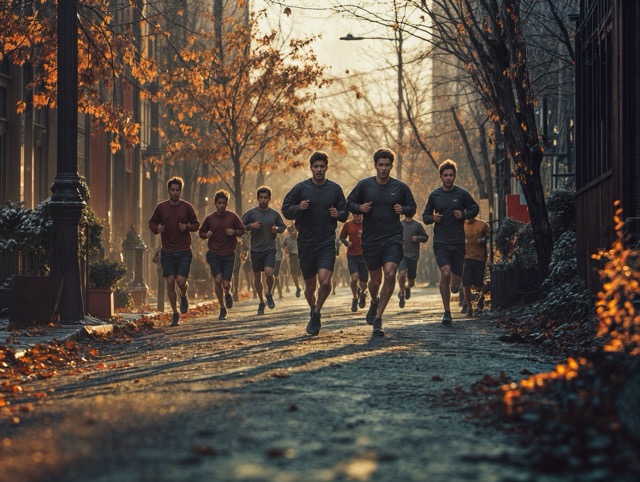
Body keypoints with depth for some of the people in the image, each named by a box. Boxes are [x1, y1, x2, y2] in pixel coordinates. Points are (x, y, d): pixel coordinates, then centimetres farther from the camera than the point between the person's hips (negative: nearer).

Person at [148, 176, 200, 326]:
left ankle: (183, 297, 27)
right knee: (170, 282, -2)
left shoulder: (187, 207, 1)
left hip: (184, 252, -1)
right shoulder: (161, 207, 3)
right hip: (167, 252, 1)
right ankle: (175, 314, 11)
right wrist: (156, 229, -9)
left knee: (181, 281, -9)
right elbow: (152, 223, 12)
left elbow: (196, 224, 8)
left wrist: (187, 227, -12)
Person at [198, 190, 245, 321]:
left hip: (229, 254, 0)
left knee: (226, 284, -6)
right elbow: (201, 232, 14)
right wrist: (206, 235, -8)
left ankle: (228, 294, 33)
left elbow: (242, 230, 9)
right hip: (214, 254, 0)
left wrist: (234, 232, -11)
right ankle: (222, 308, 4)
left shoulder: (232, 216, 0)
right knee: (217, 279, -13)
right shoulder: (209, 218, 2)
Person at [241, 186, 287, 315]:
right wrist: (250, 226, -13)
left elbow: (283, 226, 18)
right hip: (256, 250, 1)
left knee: (269, 273, -19)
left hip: (270, 249, -1)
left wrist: (277, 229, -4)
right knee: (257, 277, 7)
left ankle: (269, 294, 10)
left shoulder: (274, 214, 3)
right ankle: (261, 302, 26)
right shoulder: (251, 213, -1)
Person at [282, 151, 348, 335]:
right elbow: (285, 209, 3)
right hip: (305, 244, 1)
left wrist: (338, 214, -9)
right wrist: (299, 208, -16)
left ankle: (317, 312, 6)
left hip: (327, 244, -1)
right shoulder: (301, 188, 0)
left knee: (325, 282, -19)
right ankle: (314, 314, 36)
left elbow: (345, 213, 13)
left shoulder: (335, 189, 3)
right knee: (310, 286, 9)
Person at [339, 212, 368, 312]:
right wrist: (346, 242, -8)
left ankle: (362, 293, 42)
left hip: (364, 256, 1)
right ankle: (354, 298, 4)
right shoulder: (347, 225, 1)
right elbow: (341, 237, 13)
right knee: (354, 277, -22)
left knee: (363, 283, 4)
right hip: (352, 255, -1)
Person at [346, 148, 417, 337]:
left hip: (393, 238, -1)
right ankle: (374, 302, 45)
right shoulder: (364, 185, 1)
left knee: (390, 274, -19)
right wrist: (360, 208, -11)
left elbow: (412, 207, 14)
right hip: (370, 240, 1)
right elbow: (349, 203, 10)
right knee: (375, 280, 9)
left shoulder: (400, 187, 3)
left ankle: (378, 318, -11)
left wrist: (403, 210, -8)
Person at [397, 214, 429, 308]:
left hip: (413, 256, 1)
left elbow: (426, 237, 10)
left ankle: (408, 288, 45)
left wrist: (418, 238, -10)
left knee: (411, 282, 6)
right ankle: (401, 293, 2)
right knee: (402, 273, -25)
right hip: (402, 254, -1)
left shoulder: (418, 225, 3)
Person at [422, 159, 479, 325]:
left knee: (455, 285, 3)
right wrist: (432, 218, -8)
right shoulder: (434, 195, 5)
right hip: (440, 242, 0)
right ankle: (447, 312, -10)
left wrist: (464, 215, -6)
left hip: (458, 242, 1)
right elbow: (425, 216, 15)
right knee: (445, 273, -22)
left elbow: (475, 208, 14)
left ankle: (455, 285, 44)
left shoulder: (462, 194, 1)